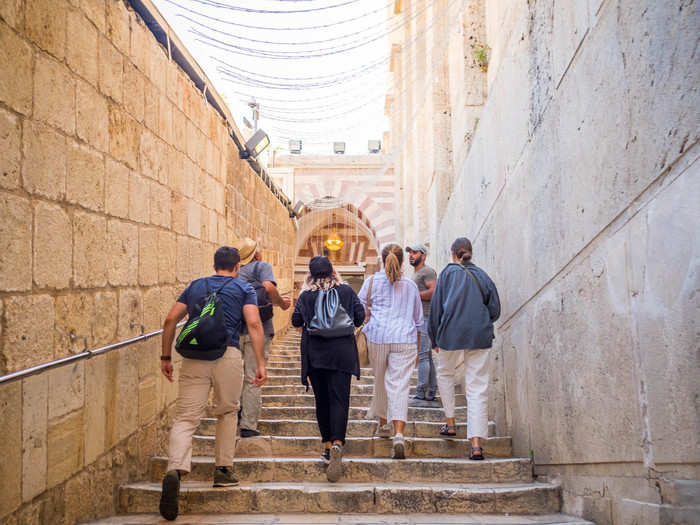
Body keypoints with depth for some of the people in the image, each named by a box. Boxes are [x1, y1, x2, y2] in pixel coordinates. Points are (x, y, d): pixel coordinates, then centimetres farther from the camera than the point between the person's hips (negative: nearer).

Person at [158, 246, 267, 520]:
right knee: (227, 413, 19)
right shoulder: (244, 288, 13)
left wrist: (166, 357, 21)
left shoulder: (194, 286, 23)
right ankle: (223, 469, 21)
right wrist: (261, 364, -3)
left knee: (186, 418, -4)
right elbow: (253, 324, -1)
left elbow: (170, 320, 16)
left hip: (193, 357, 2)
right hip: (227, 355, -1)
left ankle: (175, 470, -26)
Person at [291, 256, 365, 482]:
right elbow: (360, 317, 1)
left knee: (322, 400, 13)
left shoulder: (306, 295, 0)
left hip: (314, 354, 1)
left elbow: (296, 321, 1)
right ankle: (337, 444, -25)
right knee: (339, 400, -5)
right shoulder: (346, 291, 1)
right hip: (342, 354, -1)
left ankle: (327, 445, 18)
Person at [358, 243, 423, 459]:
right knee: (399, 387, -6)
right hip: (405, 340, 0)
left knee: (381, 382, 19)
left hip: (377, 337, 0)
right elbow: (418, 319, 18)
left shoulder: (372, 281, 5)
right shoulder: (410, 286, 11)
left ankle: (383, 425, 36)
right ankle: (399, 435, -21)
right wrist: (417, 348, 26)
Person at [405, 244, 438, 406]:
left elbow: (434, 291, -21)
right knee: (427, 356, 9)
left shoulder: (427, 271, -6)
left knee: (422, 355, -13)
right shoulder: (416, 274, 25)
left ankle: (421, 395, -14)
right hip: (418, 319, 10)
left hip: (425, 318, -10)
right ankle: (430, 395, 10)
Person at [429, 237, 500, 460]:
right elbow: (495, 310, 11)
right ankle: (476, 443, -6)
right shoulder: (482, 275, 10)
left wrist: (435, 339, 9)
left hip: (451, 334, -2)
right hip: (480, 337, 2)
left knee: (445, 374, 25)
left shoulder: (448, 272, 2)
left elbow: (436, 306, 2)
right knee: (478, 387, 1)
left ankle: (450, 423, 22)